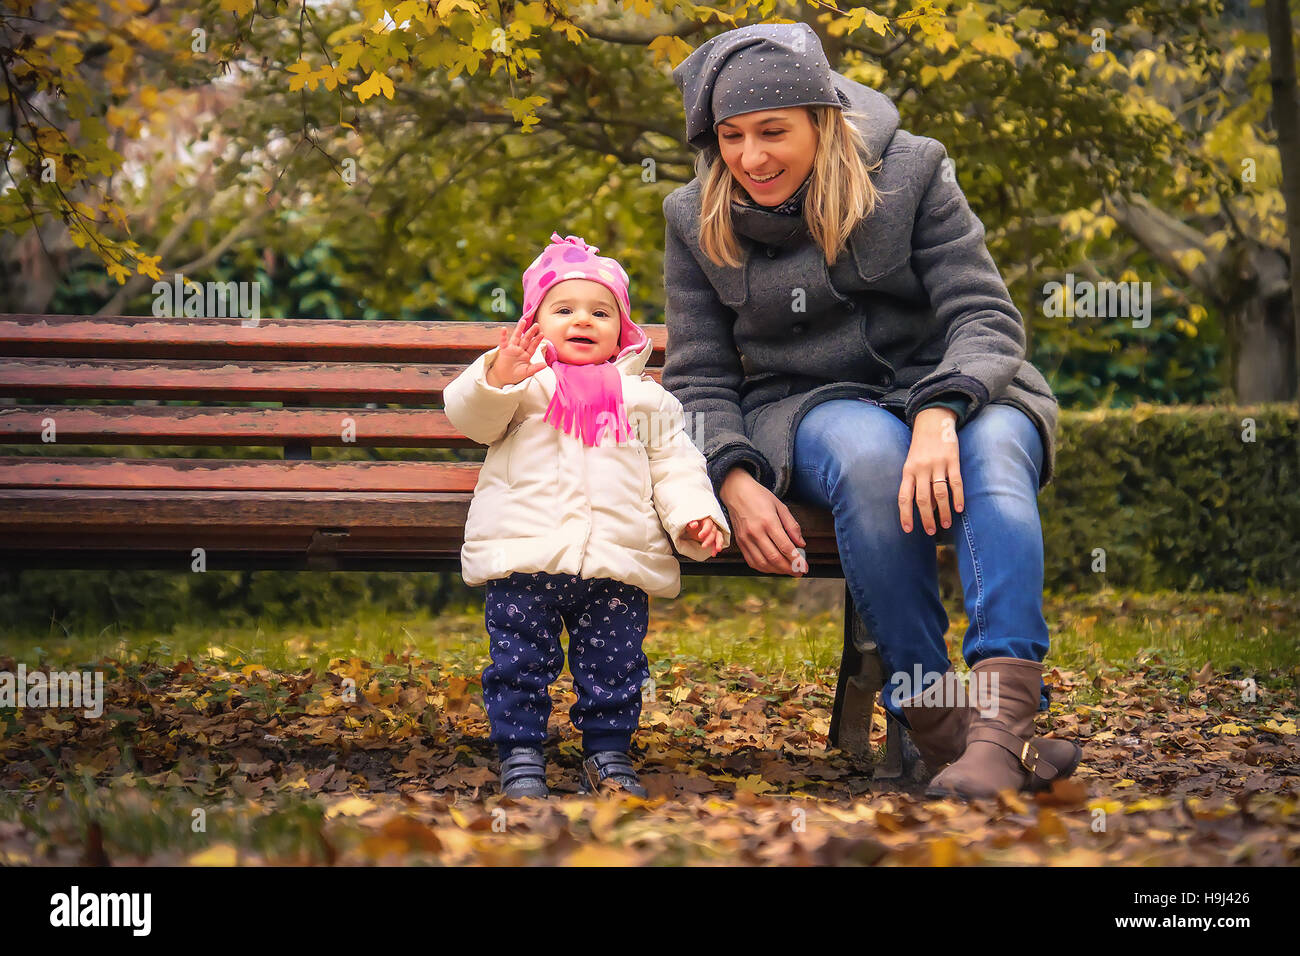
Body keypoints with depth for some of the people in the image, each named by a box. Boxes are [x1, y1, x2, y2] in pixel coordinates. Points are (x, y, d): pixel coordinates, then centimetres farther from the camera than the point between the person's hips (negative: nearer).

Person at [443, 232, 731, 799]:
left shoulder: (645, 397, 23)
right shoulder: (524, 378, 14)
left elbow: (675, 465, 17)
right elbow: (468, 416, -2)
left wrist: (695, 516, -2)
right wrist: (496, 380, -24)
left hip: (619, 562, 2)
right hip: (524, 556, -2)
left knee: (614, 665, 2)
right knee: (520, 661, -4)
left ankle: (608, 754, 15)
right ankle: (520, 759, 5)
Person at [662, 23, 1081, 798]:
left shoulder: (909, 173, -1)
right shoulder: (697, 221, 4)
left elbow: (986, 315, -8)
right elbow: (699, 379, 5)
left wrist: (941, 412, -30)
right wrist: (736, 480, -16)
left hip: (945, 391, 0)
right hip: (804, 410, 0)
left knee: (994, 445, -37)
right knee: (869, 453, -38)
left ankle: (1003, 721, -53)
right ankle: (934, 718, -37)